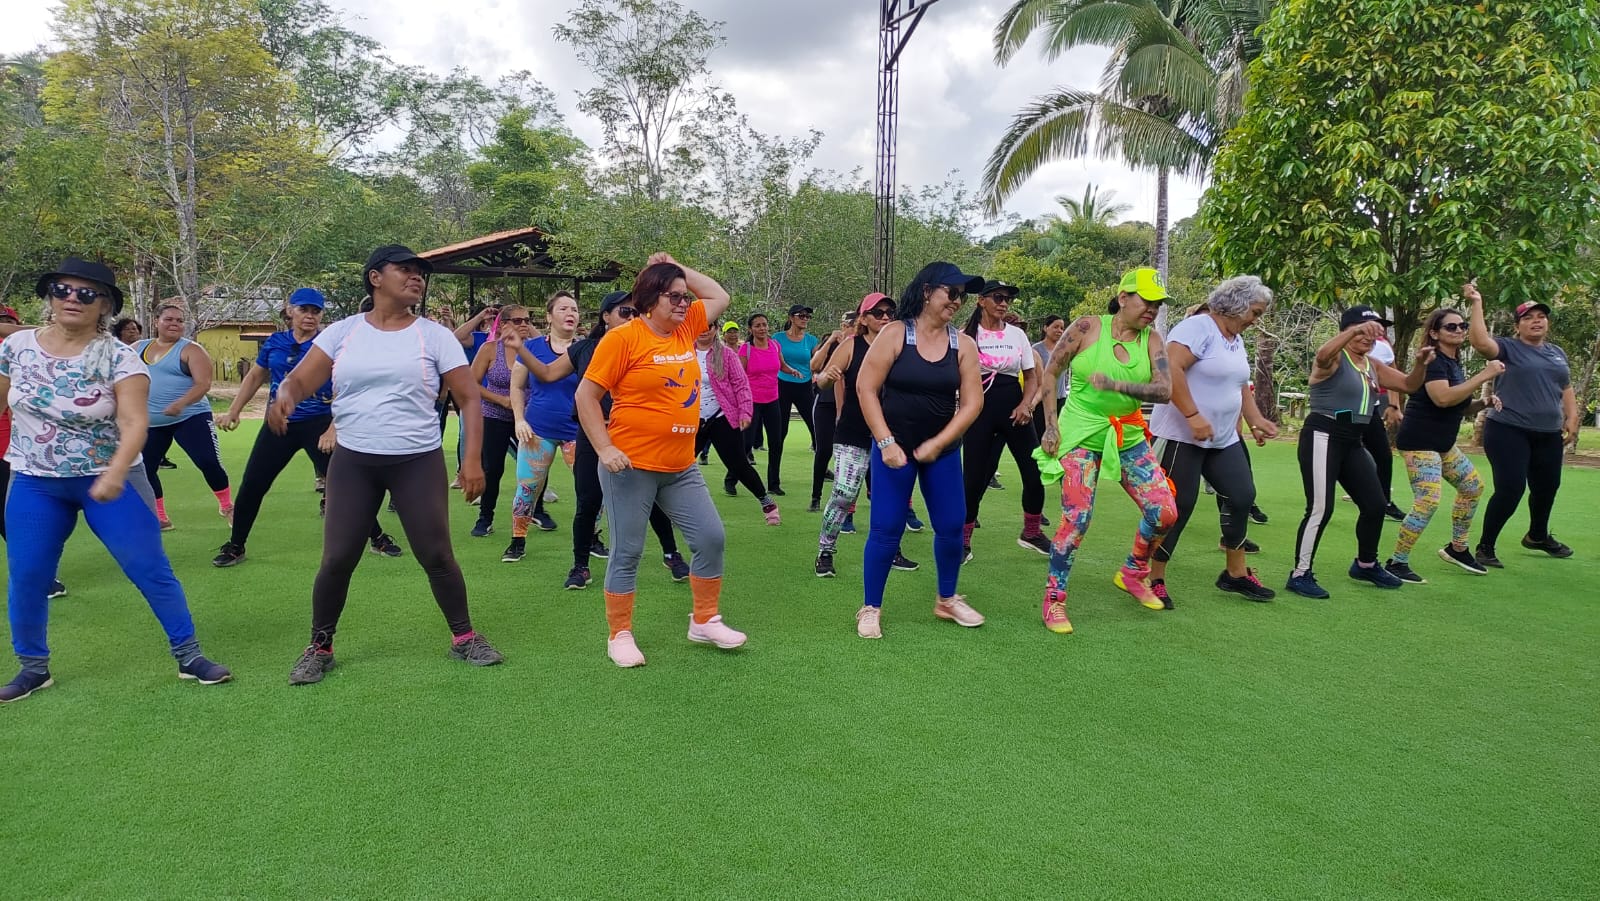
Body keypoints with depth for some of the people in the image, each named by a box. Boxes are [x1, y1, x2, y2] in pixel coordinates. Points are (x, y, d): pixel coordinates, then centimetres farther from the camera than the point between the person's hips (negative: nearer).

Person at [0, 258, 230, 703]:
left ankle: (189, 656, 8)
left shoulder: (118, 357, -14)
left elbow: (134, 422, -23)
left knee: (150, 568, -4)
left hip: (108, 479, -3)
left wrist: (114, 475, -37)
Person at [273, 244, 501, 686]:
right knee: (337, 559, 1)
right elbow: (299, 381, 1)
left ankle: (464, 637, 20)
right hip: (352, 461, 1)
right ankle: (320, 648, 22)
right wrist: (284, 398, -24)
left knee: (436, 555, 0)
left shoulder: (434, 335, 0)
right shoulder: (342, 332, 4)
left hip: (419, 461, -1)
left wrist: (473, 459, -9)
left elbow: (469, 398, 0)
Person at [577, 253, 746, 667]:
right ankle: (620, 636, 17)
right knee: (627, 553, 2)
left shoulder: (685, 329, 8)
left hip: (681, 468, 7)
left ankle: (705, 621, 22)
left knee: (711, 537, 6)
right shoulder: (623, 338, -11)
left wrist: (679, 269, 12)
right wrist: (605, 449, -18)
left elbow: (720, 296, 22)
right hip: (632, 467, -7)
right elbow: (586, 396, -10)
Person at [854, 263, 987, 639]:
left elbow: (971, 402, -2)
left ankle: (947, 600, 29)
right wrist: (885, 442, -15)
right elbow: (865, 388, -10)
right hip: (894, 446, -3)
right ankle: (870, 608, 13)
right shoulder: (895, 334, -8)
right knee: (886, 529, -2)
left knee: (951, 525, 7)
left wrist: (938, 443, -11)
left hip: (943, 449, 3)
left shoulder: (963, 344, 0)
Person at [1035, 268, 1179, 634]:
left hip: (1129, 438, 5)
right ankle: (1053, 600, 3)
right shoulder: (1088, 328, -9)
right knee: (1077, 518, -13)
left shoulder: (1152, 339, 0)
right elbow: (1049, 372, -1)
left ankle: (1133, 574, 26)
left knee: (1165, 512, -1)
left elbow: (1164, 391, -13)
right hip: (1081, 435, -4)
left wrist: (1116, 385, -27)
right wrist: (1051, 424, -6)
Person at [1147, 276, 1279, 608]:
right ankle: (1154, 580, 5)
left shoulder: (1237, 340, 16)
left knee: (1242, 496, 7)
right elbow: (1171, 370, -26)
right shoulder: (1197, 327, -13)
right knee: (1177, 506, -7)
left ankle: (1235, 574, 22)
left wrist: (1257, 420, 14)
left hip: (1223, 439, 9)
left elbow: (1241, 386, 26)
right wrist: (1193, 416, -29)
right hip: (1181, 436, -9)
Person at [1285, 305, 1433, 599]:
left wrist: (1421, 364, -3)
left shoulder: (1373, 366, 15)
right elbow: (1322, 356, -35)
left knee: (1375, 505, 12)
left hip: (1353, 442, 9)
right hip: (1322, 437, -9)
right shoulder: (1335, 358, -9)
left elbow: (1409, 385, 19)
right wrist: (1356, 330, -50)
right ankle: (1300, 574, -3)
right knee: (1321, 508, -13)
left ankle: (1365, 564, 33)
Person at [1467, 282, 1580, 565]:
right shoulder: (1509, 348, -5)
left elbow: (1566, 389, 19)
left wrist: (1572, 419, 7)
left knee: (1547, 487, 21)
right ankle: (1485, 547, 0)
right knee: (1510, 489, -12)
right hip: (1508, 432, -7)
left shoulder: (1557, 353, 14)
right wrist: (1477, 303, -26)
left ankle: (1538, 536, 45)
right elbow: (1480, 341, -25)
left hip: (1548, 435, 7)